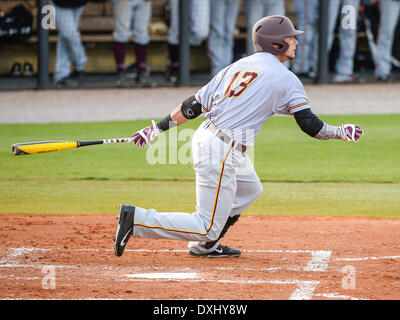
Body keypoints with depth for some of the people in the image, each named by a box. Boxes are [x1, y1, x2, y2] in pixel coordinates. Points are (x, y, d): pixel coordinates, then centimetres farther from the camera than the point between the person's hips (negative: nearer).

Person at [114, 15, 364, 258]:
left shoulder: (237, 66, 15)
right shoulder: (286, 79, -4)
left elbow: (195, 105, 11)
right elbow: (310, 125, -6)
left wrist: (158, 128, 14)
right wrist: (341, 133, 10)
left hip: (204, 137, 9)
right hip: (222, 152, -9)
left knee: (250, 189, 31)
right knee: (208, 228, -5)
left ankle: (205, 244, 26)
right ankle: (136, 219, -13)